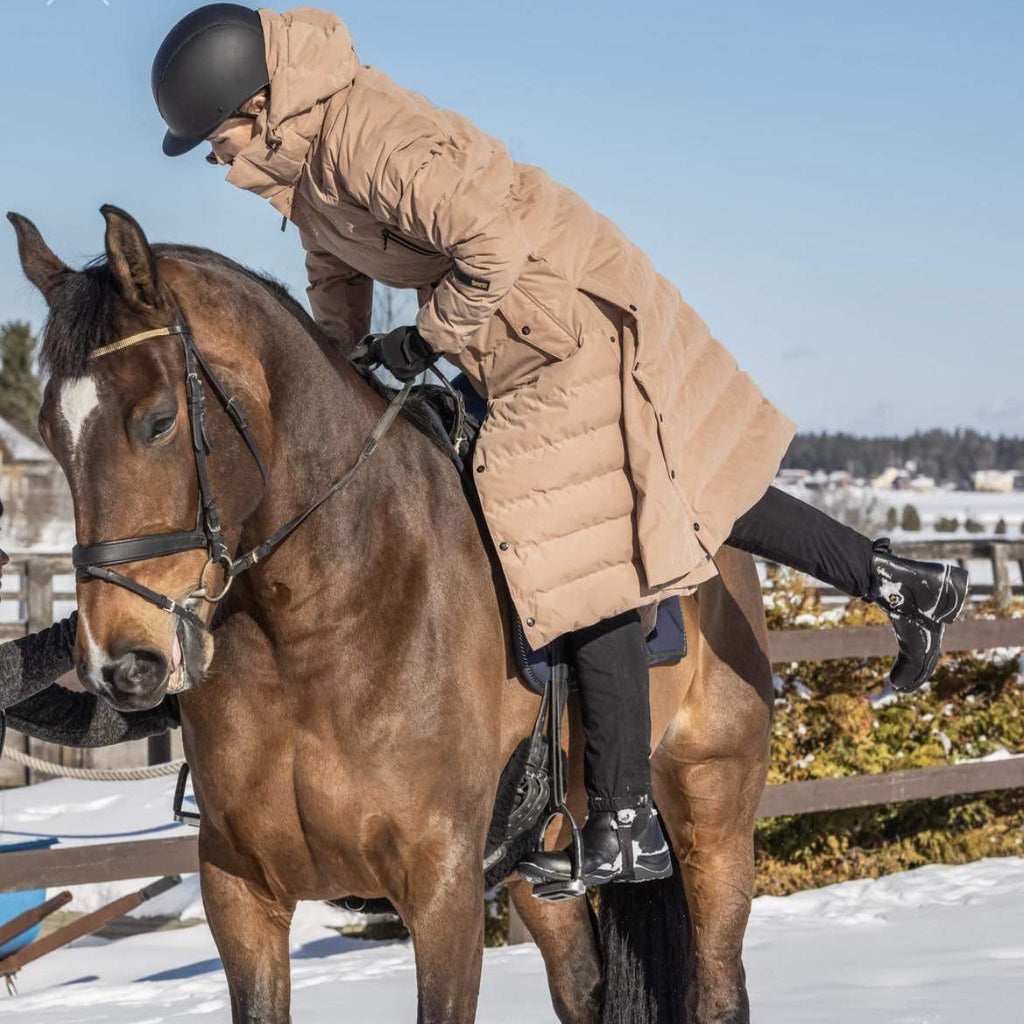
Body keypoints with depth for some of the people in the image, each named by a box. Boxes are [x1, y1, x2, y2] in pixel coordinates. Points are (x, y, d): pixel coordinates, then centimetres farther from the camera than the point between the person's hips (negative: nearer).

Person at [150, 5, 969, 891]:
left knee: (592, 556, -9)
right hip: (519, 348, 10)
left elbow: (493, 238, -32)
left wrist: (426, 339, -18)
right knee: (682, 488, 18)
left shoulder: (364, 135, -27)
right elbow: (337, 271, 22)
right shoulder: (299, 149, 6)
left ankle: (627, 831, -5)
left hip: (570, 329, -10)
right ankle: (903, 583, 27)